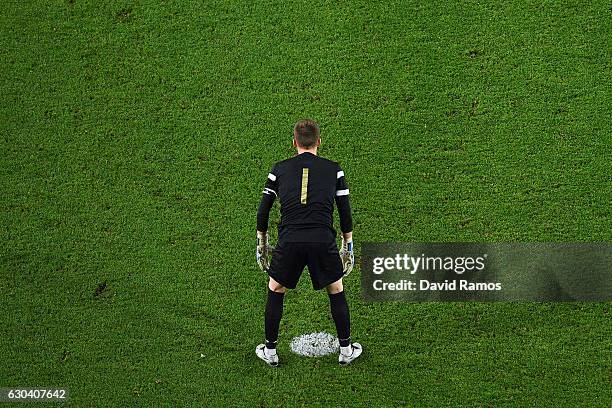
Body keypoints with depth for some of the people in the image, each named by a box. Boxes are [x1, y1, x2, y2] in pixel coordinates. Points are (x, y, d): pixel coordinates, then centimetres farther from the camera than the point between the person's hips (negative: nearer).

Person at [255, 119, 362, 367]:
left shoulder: (279, 169, 15)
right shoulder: (333, 169, 13)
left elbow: (263, 212, 16)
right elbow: (345, 212, 14)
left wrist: (262, 244, 28)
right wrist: (348, 247, 23)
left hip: (289, 242, 0)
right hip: (323, 241, 0)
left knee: (275, 290, 22)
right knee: (336, 290, 21)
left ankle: (270, 351, 28)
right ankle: (346, 350, 28)